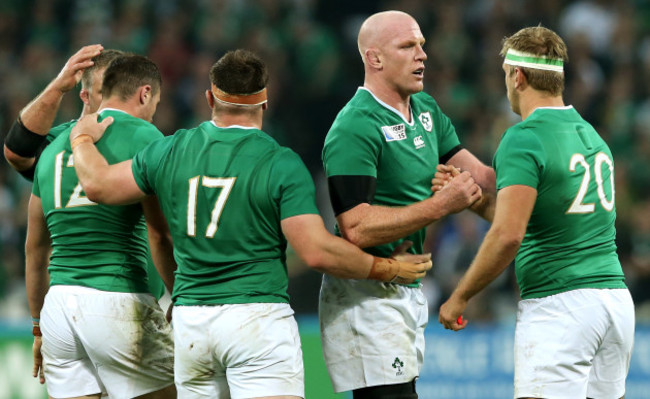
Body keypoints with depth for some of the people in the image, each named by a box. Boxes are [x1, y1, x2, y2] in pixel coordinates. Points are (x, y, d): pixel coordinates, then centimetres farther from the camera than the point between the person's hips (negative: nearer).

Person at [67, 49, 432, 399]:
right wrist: (387, 270, -1)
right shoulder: (281, 164, -7)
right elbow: (317, 251, -13)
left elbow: (98, 184, 15)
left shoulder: (170, 152, 5)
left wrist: (83, 140, 35)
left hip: (189, 320, 5)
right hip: (258, 317, -5)